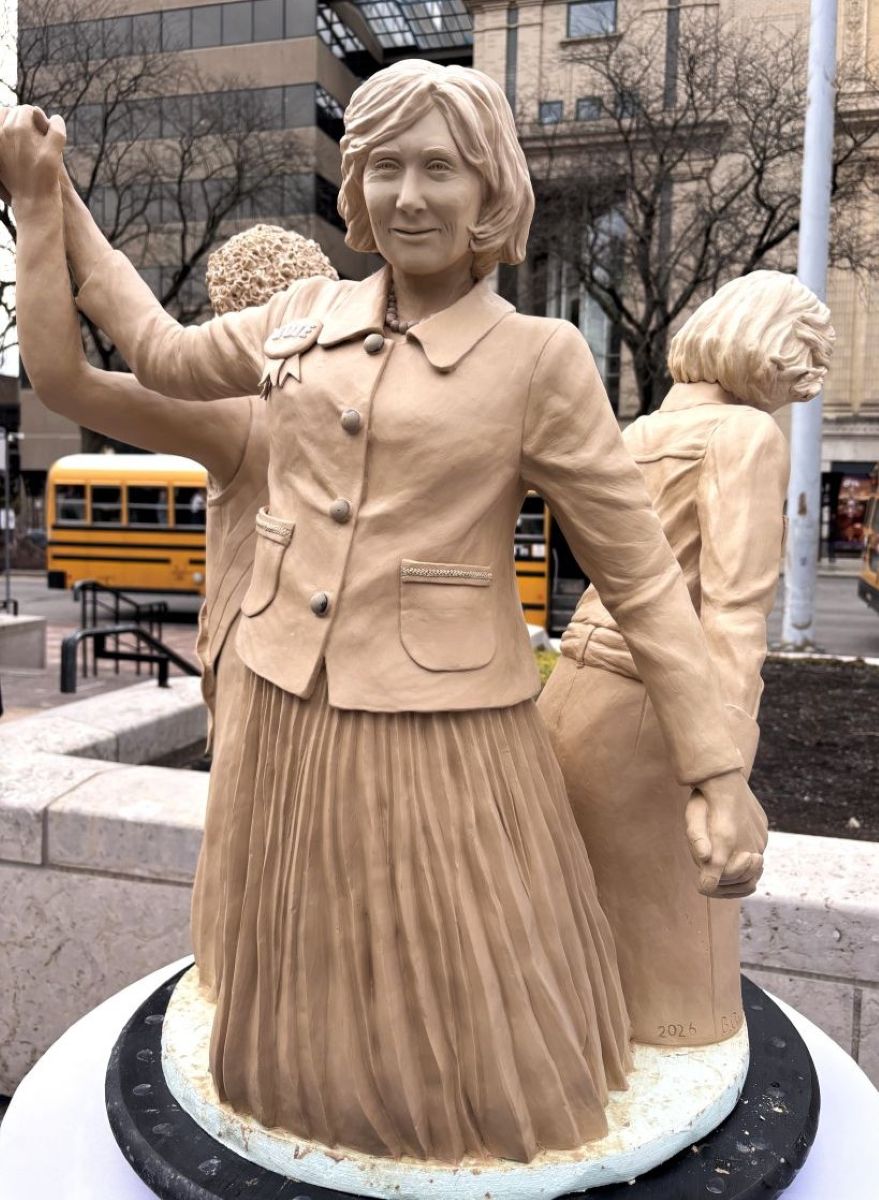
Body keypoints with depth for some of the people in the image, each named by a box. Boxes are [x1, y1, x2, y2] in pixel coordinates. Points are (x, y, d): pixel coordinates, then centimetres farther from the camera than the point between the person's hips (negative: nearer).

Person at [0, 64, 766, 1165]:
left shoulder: (538, 358, -8)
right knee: (318, 1014, 22)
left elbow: (641, 577, -6)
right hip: (290, 722, 5)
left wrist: (720, 777, -7)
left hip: (444, 735, -4)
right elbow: (166, 356, 22)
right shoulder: (307, 315, 4)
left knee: (465, 1038, 11)